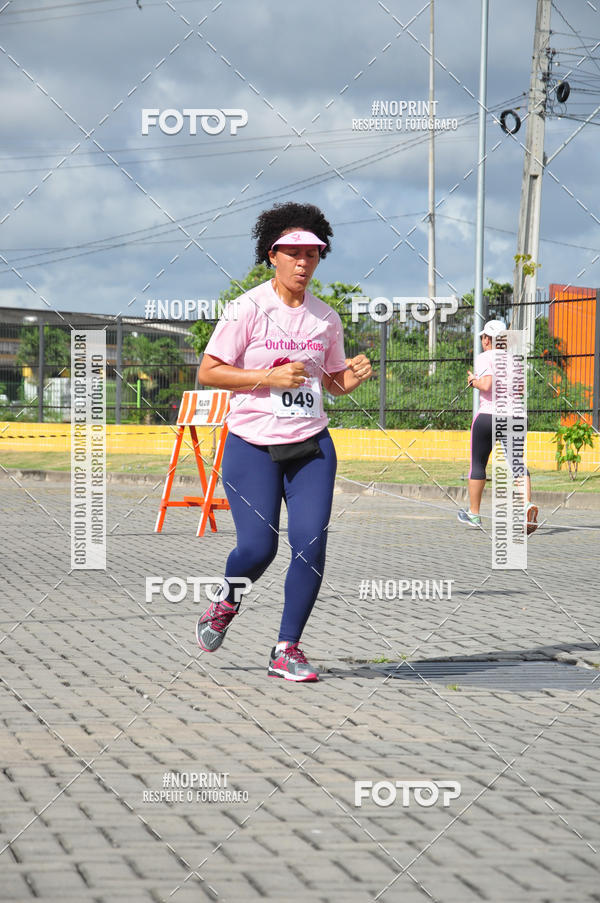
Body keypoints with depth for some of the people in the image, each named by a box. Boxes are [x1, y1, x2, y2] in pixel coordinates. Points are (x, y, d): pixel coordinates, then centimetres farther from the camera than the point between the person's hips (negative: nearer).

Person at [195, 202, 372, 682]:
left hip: (311, 445, 4)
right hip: (252, 445, -4)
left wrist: (353, 376, -4)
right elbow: (207, 372, -8)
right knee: (258, 547, -10)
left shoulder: (326, 317, 7)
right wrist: (268, 377, -18)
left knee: (311, 544, -10)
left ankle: (287, 650, 2)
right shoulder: (249, 308, -7)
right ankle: (227, 602, 25)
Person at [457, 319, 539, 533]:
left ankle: (474, 514, 18)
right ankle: (528, 504, -24)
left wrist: (474, 381, 0)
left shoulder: (484, 358, -6)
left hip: (488, 414, -5)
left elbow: (486, 385, -19)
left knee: (478, 464, 10)